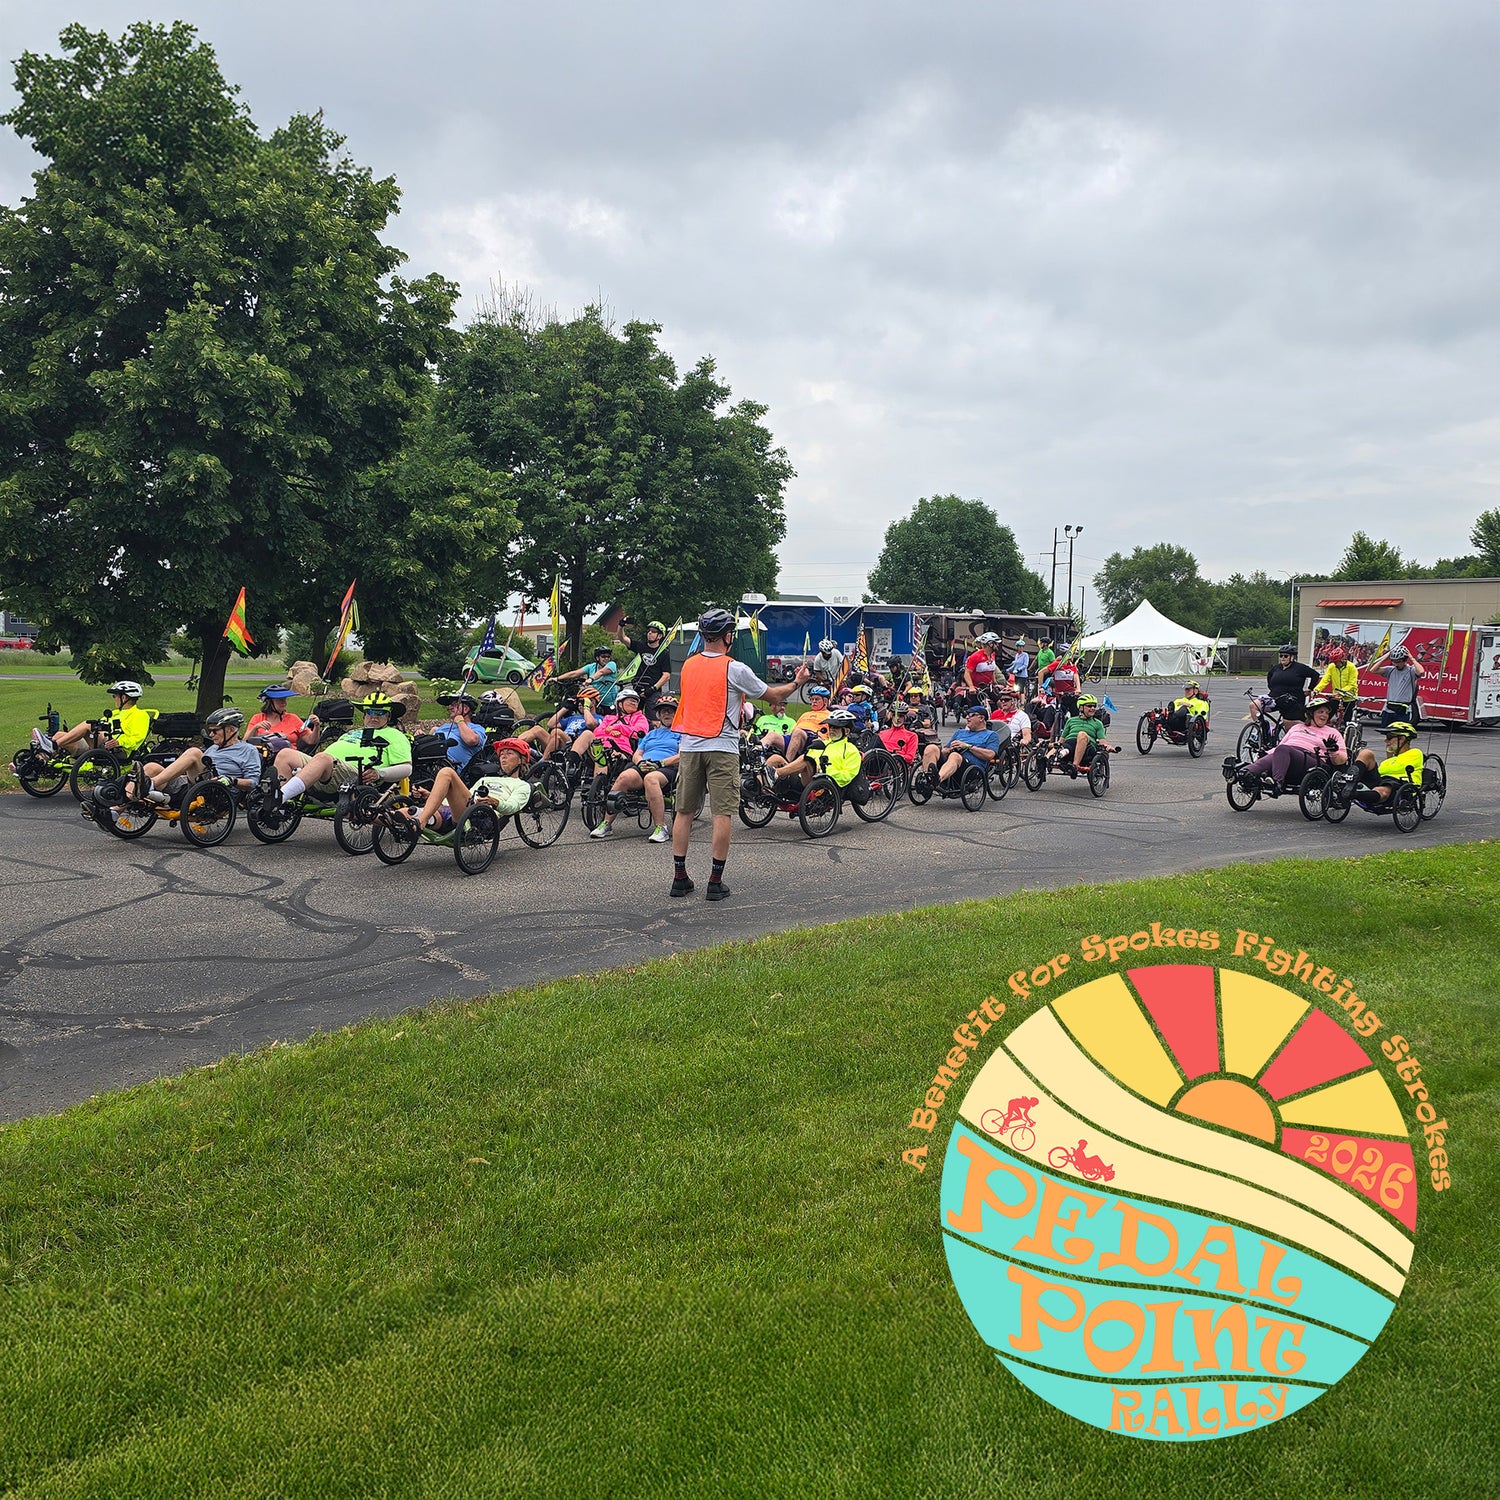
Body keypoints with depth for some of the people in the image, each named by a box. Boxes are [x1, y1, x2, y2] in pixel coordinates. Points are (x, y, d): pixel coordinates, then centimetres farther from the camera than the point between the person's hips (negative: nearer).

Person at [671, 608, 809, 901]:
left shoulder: (689, 665, 8)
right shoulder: (734, 669, -8)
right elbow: (773, 696, 1)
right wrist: (797, 682, 18)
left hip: (689, 745, 5)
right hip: (722, 747, -5)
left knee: (684, 812, 10)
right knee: (723, 814, -1)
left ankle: (679, 877, 14)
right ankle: (716, 882, -2)